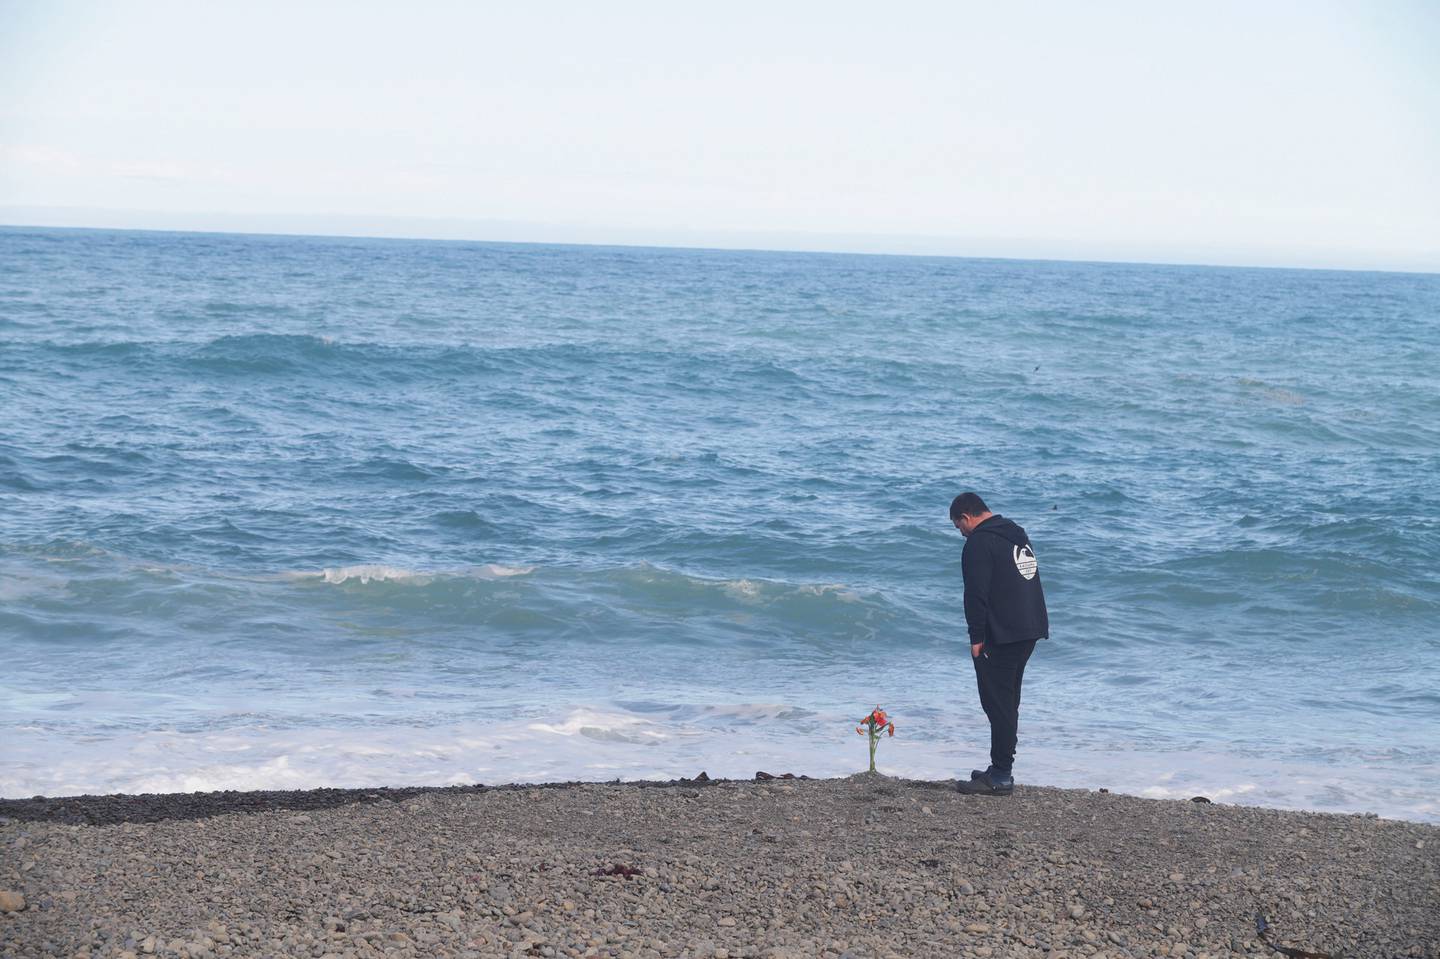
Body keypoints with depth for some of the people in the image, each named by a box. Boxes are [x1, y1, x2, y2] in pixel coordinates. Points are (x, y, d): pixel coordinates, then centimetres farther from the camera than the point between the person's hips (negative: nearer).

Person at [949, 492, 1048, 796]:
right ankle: (1001, 768, 23)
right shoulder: (1018, 534, 19)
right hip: (1030, 631, 10)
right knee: (1008, 700, 17)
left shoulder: (979, 543, -11)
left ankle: (1000, 777, -8)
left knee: (997, 702, -7)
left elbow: (977, 594, -18)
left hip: (1001, 635, -10)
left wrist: (976, 638, -14)